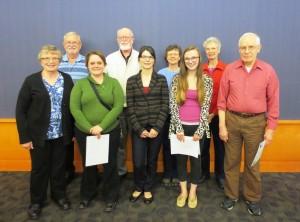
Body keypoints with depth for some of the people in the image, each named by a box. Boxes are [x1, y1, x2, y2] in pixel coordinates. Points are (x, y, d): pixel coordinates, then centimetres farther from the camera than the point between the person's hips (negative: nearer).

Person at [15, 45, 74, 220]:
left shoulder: (67, 79, 2)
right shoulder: (31, 81, -6)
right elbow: (20, 110, -6)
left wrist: (73, 131, 2)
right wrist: (24, 137, -9)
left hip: (61, 134, 2)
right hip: (39, 135, -2)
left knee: (59, 166, 16)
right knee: (39, 169, 12)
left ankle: (59, 195, 37)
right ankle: (37, 200, 33)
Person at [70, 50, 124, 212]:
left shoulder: (113, 83, 0)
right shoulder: (80, 84, 1)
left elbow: (118, 106, -10)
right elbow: (74, 108, -6)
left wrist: (101, 126, -18)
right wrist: (89, 128, -16)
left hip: (110, 131, -1)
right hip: (84, 132, 1)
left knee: (110, 165, 9)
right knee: (88, 165, 16)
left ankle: (111, 197, 30)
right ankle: (87, 195, 39)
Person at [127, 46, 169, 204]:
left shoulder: (161, 79, 2)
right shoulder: (131, 81, 3)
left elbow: (165, 105, -3)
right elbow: (130, 108, -1)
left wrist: (157, 128, -11)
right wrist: (139, 129, -8)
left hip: (156, 127, 0)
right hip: (138, 128, 0)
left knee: (152, 161, 10)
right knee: (138, 162, -1)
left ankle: (148, 189, 33)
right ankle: (138, 187, 28)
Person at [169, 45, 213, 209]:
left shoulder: (206, 80, -1)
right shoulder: (177, 79, -1)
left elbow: (206, 107, -4)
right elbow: (173, 105, -4)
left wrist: (200, 130, -10)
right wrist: (178, 127, -10)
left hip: (197, 127, 0)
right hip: (180, 126, 1)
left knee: (196, 159, 11)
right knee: (181, 158, 12)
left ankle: (193, 192, 30)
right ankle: (183, 191, 31)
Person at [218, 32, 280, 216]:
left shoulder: (268, 71, -3)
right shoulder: (230, 69, -2)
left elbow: (273, 102, -1)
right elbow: (222, 100, -1)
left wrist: (270, 128, -3)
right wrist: (222, 125, -4)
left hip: (256, 122, 0)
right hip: (232, 120, 1)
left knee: (252, 163, 13)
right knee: (231, 161, 12)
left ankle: (253, 198, 31)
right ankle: (231, 195, 29)